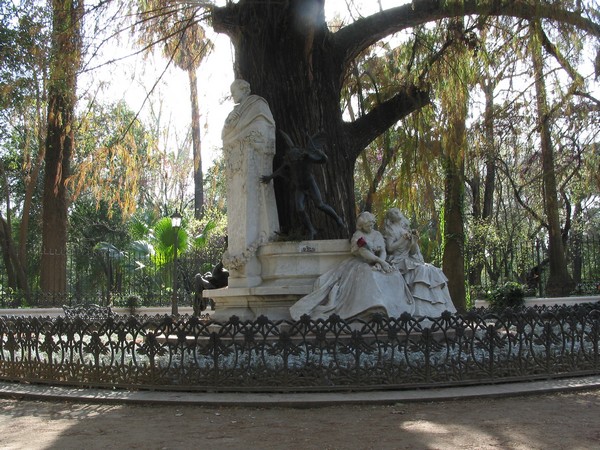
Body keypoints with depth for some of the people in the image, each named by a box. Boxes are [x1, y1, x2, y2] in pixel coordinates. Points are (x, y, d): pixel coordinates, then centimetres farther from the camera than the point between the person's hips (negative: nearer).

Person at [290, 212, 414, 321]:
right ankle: (376, 308, -47)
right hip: (362, 263, -5)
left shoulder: (378, 235, 15)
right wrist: (381, 261, -22)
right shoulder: (358, 235, -2)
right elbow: (364, 252, -15)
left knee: (394, 275, -23)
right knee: (369, 275, -38)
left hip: (377, 263, 5)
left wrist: (379, 263, -18)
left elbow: (383, 251, 3)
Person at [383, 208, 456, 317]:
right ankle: (421, 311, -37)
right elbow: (389, 248, -9)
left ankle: (439, 309, -21)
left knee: (434, 272, -14)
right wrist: (403, 238, -11)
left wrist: (415, 241, -2)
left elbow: (413, 252, 16)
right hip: (398, 262, -6)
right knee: (420, 270, -31)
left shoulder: (406, 229, 21)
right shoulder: (391, 230, 5)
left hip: (409, 261, 6)